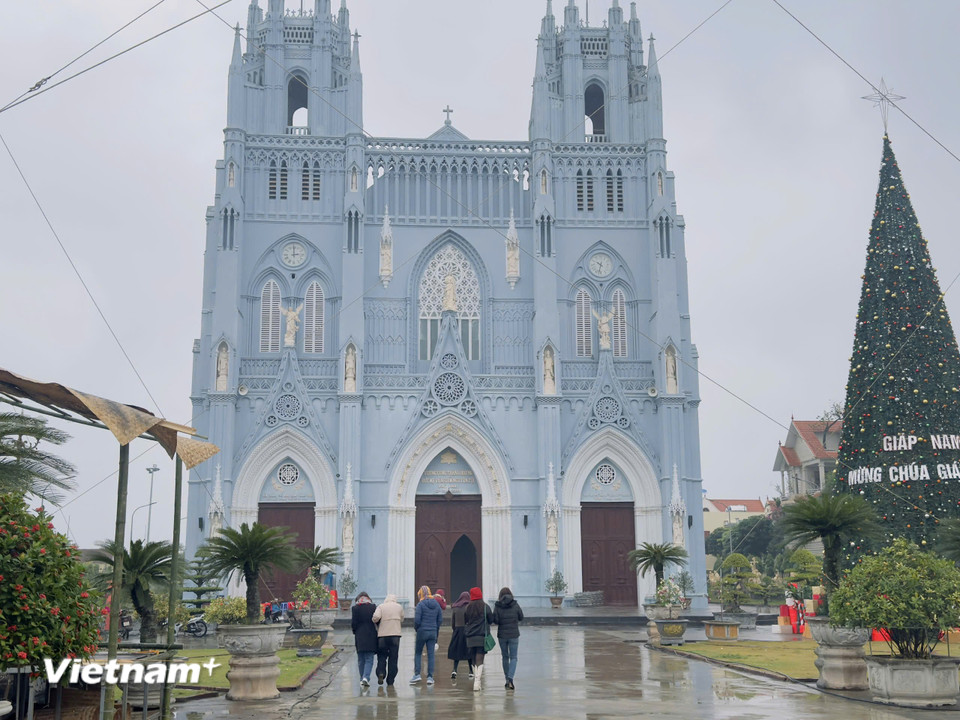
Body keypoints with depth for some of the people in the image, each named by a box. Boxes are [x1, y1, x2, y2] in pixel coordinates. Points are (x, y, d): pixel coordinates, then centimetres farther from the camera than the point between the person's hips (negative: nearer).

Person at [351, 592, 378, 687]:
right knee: (369, 659, 1)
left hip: (359, 637, 1)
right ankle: (366, 677, -16)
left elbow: (353, 623, -3)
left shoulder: (355, 608, -2)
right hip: (371, 637, -1)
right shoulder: (373, 607, -1)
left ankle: (362, 679, 15)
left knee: (361, 659, 12)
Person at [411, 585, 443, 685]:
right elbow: (440, 620, 7)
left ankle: (417, 674, 2)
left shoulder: (421, 604, -10)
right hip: (433, 632, 4)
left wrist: (416, 628, 4)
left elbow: (417, 620, -14)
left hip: (422, 632, -4)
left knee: (418, 653, 8)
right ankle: (430, 677, 3)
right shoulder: (436, 604, 6)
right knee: (431, 654, 5)